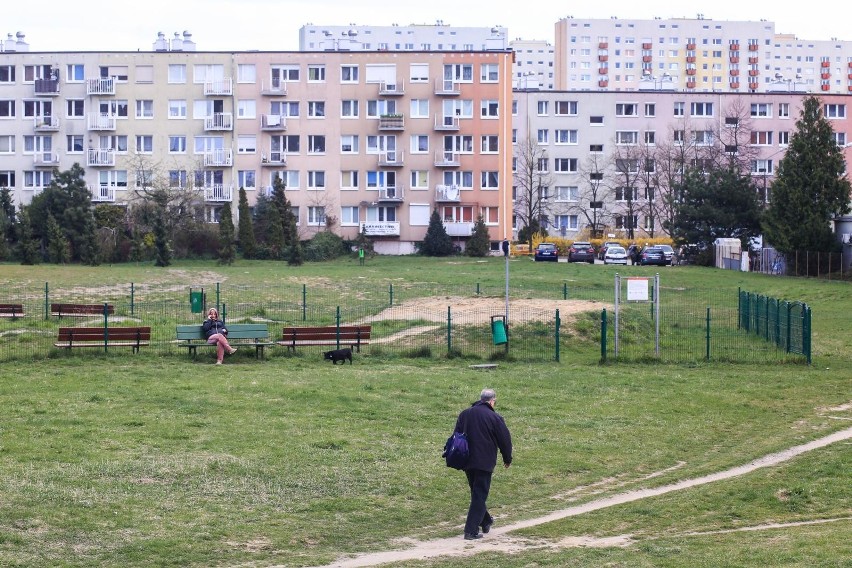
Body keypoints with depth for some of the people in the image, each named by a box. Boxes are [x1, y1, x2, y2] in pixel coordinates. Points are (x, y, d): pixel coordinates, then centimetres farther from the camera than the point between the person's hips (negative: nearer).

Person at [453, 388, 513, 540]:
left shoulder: (465, 414, 6)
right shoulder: (495, 418, -10)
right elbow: (505, 440, -3)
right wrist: (507, 459, 13)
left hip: (466, 462, 5)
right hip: (484, 463, -5)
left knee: (476, 492, 20)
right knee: (480, 495, -2)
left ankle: (486, 521, 33)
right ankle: (471, 531, -6)